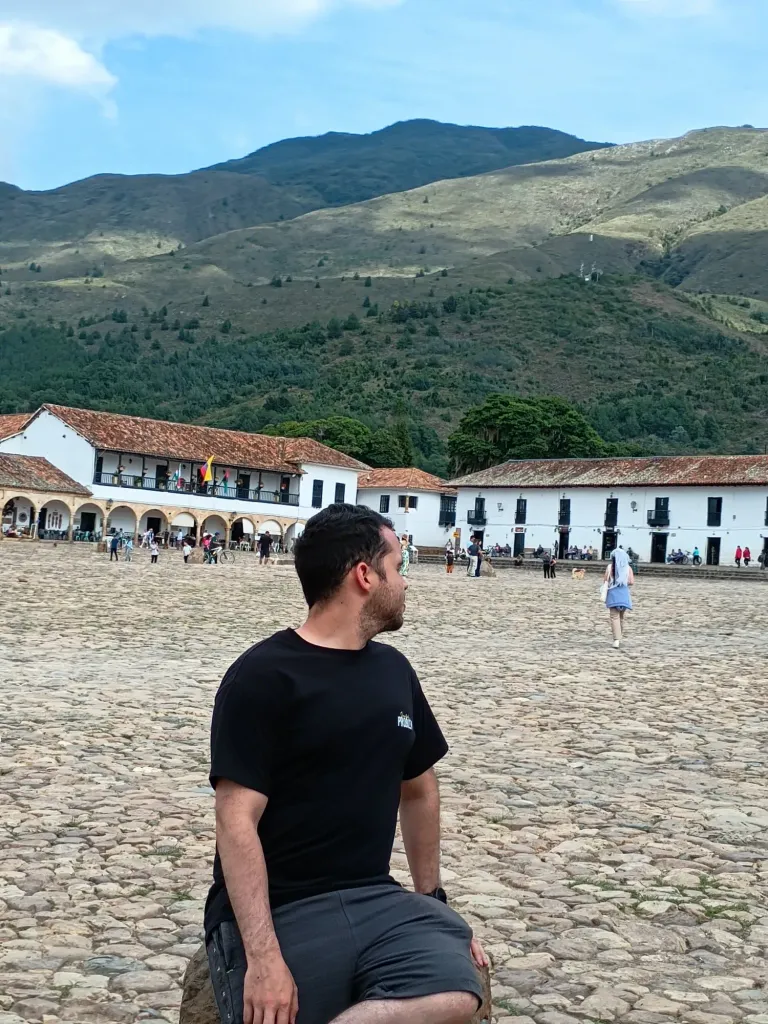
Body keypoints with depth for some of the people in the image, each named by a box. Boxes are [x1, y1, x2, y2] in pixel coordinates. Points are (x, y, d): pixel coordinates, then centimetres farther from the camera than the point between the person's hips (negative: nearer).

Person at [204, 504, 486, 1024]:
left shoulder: (394, 669, 12)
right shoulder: (262, 676, -8)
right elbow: (237, 821, -15)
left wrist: (432, 897, 20)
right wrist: (263, 955, -23)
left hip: (374, 899, 6)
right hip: (277, 911, -5)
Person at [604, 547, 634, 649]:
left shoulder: (610, 567, -3)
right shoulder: (628, 567, 0)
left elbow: (606, 581, -5)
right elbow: (631, 582, -5)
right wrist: (624, 582, 12)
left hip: (613, 593, -2)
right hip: (624, 594, 2)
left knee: (614, 617, -4)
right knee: (621, 617, 17)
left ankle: (616, 640, -17)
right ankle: (620, 638, 26)